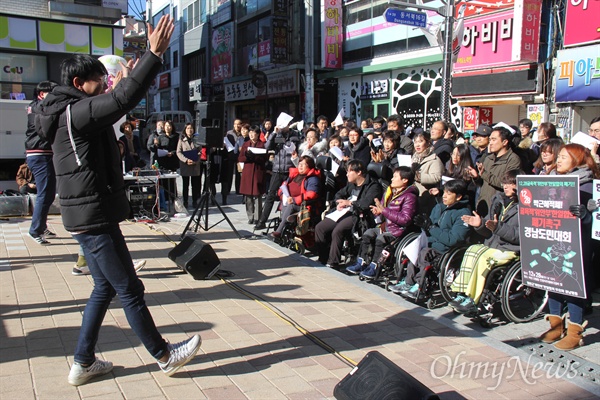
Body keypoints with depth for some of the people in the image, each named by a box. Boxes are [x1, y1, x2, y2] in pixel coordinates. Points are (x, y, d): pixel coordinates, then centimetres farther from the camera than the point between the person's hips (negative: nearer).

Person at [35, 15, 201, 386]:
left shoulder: (71, 113, 15)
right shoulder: (75, 112, -16)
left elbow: (115, 104, 26)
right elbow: (122, 100, -28)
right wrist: (155, 53, -27)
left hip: (87, 216, 11)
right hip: (95, 218, -11)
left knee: (105, 287, 17)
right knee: (130, 290, 0)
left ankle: (84, 363, 25)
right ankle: (165, 356, 14)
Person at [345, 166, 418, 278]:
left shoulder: (409, 197, -13)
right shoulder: (389, 192, 13)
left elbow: (405, 219, -24)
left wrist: (384, 210, -24)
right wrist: (377, 211, -4)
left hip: (398, 230, -8)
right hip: (385, 226, 8)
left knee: (380, 238, -27)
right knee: (368, 233, -8)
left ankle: (373, 267, -16)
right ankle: (361, 263, -3)